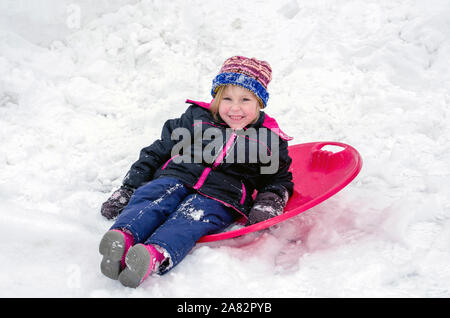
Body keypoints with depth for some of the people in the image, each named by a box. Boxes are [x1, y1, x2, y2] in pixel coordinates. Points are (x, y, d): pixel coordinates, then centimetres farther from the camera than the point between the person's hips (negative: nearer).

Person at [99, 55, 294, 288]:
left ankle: (155, 256, -57)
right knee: (149, 198, -29)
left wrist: (267, 205, -3)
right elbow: (158, 152, 16)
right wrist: (127, 189, 9)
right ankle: (123, 237, -53)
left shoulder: (270, 139, 13)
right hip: (175, 178, 3)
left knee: (189, 220, -34)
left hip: (220, 197, -2)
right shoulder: (196, 117, 16)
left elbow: (280, 179, 21)